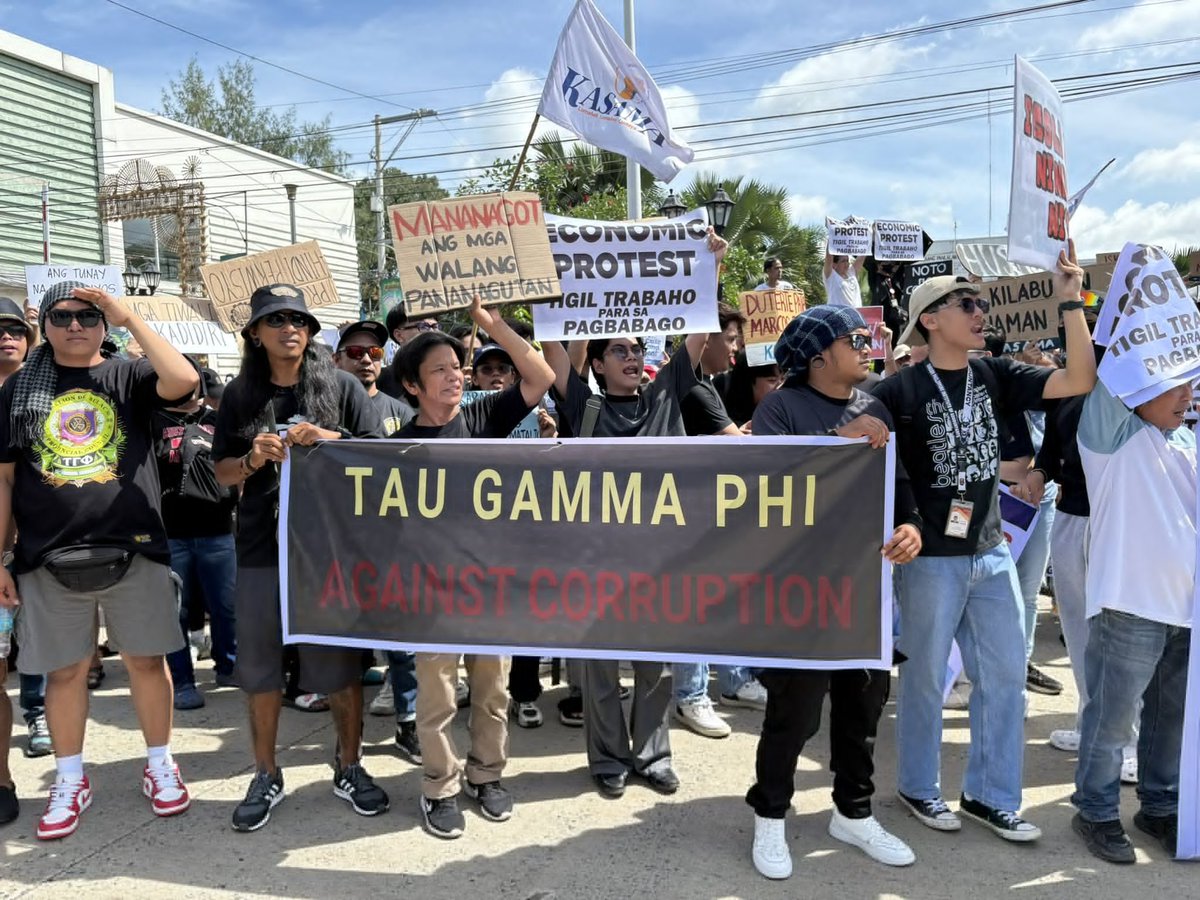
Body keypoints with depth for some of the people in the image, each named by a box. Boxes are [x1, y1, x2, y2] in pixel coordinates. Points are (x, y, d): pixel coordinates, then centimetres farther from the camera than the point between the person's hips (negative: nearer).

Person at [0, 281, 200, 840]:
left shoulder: (128, 378, 5)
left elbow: (183, 381, -18)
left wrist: (130, 318, -12)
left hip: (133, 548, -1)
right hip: (49, 557, 1)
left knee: (145, 660, 6)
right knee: (64, 670, 9)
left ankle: (160, 766, 23)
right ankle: (70, 781, 25)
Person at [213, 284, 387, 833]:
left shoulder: (342, 387, 3)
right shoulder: (240, 395, 8)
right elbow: (222, 472, 9)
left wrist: (331, 441, -16)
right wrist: (253, 459, -12)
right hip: (261, 550, 2)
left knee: (340, 662, 5)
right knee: (259, 665, 9)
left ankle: (349, 767, 23)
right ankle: (266, 775, 26)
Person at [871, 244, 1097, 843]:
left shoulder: (993, 377, 3)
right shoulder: (901, 390, -12)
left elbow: (1080, 380, -4)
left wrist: (1070, 302, -11)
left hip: (991, 552, 6)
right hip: (931, 557, -6)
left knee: (1005, 675, 11)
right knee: (925, 676, 8)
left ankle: (989, 794, 27)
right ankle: (917, 786, 28)